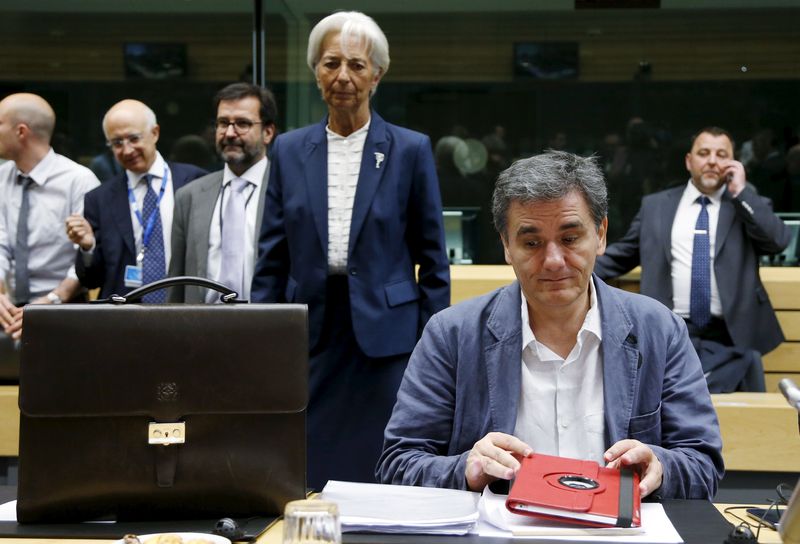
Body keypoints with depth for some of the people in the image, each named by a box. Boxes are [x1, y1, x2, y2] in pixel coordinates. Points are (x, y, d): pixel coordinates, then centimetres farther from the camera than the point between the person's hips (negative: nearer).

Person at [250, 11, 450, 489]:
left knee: (385, 480, 2)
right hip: (309, 335, 3)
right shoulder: (289, 151, 8)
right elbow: (272, 258, 10)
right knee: (305, 478, 5)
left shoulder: (411, 150, 0)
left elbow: (432, 259, 2)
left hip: (385, 338, -2)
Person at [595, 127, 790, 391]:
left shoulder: (751, 206, 10)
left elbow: (779, 240, -9)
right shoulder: (655, 205, 14)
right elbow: (623, 254, 16)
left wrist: (740, 192, -8)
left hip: (730, 339, -1)